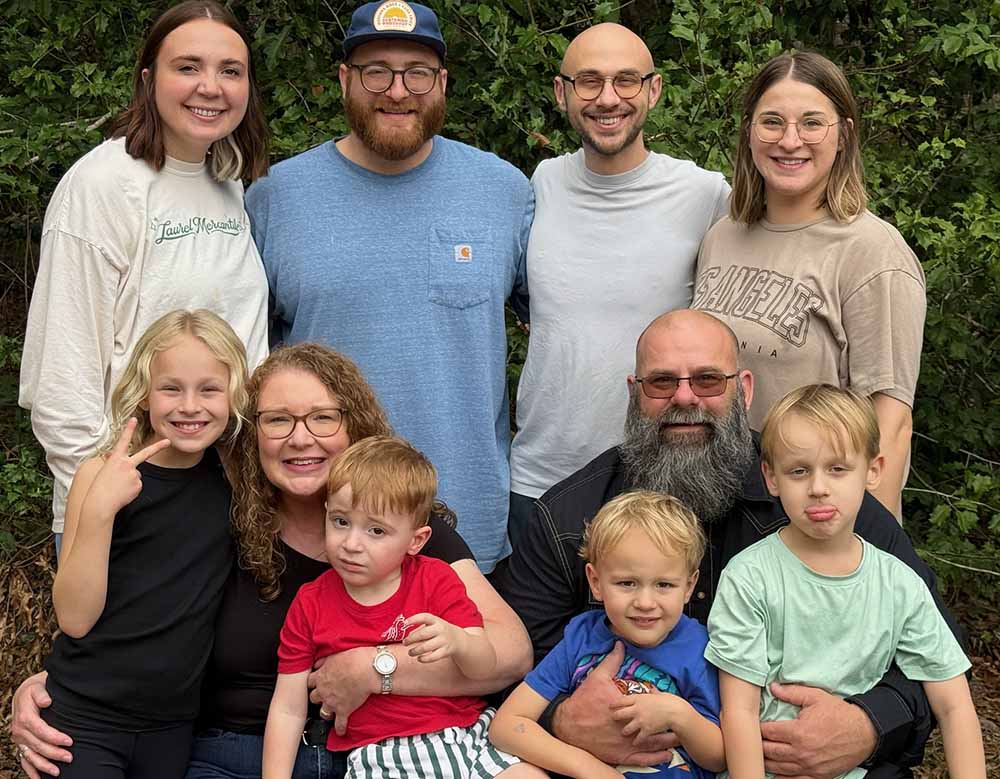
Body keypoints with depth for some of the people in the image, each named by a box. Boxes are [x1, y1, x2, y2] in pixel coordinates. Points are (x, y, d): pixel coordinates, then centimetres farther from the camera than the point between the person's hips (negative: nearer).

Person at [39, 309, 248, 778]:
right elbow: (74, 618, -16)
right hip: (84, 721, -3)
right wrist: (99, 508, -26)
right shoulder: (102, 475, -11)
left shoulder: (234, 478, -1)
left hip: (172, 724, 4)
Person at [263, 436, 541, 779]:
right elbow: (288, 709, 5)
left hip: (467, 736, 0)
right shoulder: (310, 605, 4)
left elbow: (486, 666, -5)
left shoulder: (435, 580, 3)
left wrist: (456, 642, -28)